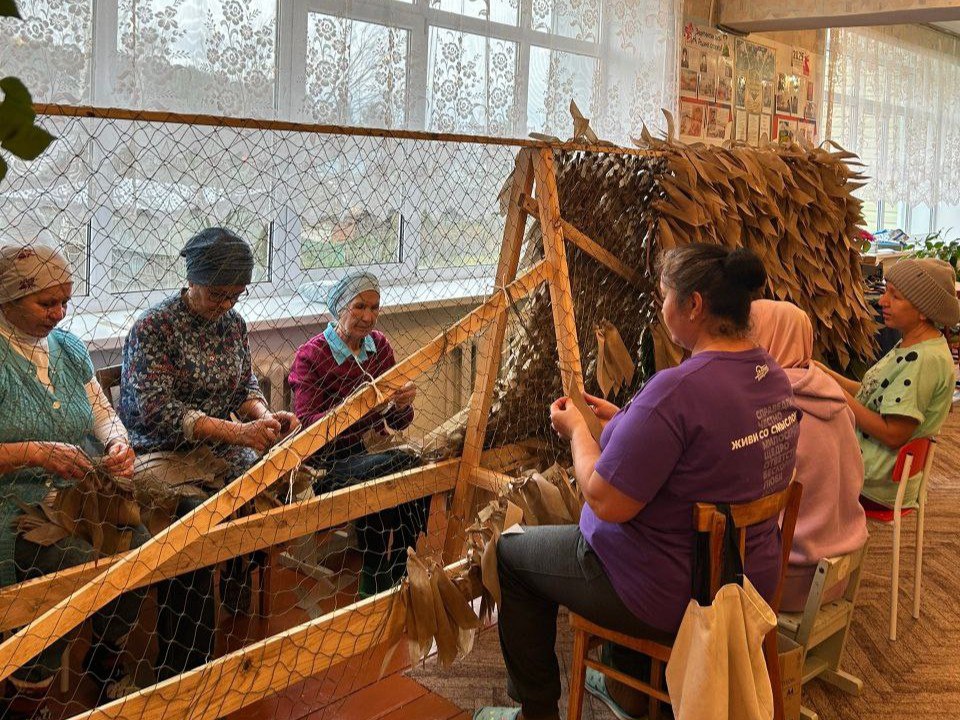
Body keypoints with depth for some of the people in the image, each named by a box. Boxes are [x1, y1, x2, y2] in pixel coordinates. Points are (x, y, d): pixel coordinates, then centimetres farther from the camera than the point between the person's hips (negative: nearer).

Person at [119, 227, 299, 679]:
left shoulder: (233, 323, 10)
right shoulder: (153, 328, -10)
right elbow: (158, 412, -19)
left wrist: (265, 417, -9)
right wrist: (237, 432, -28)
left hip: (220, 451, 6)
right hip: (160, 455, -6)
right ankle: (181, 673, -21)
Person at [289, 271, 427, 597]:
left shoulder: (379, 345, 9)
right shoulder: (311, 356, -6)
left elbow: (398, 423, 11)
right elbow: (307, 427, -17)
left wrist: (402, 404, -13)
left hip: (372, 450, 5)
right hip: (328, 463, -5)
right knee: (405, 465, -30)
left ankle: (390, 583, -13)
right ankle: (375, 590, -17)